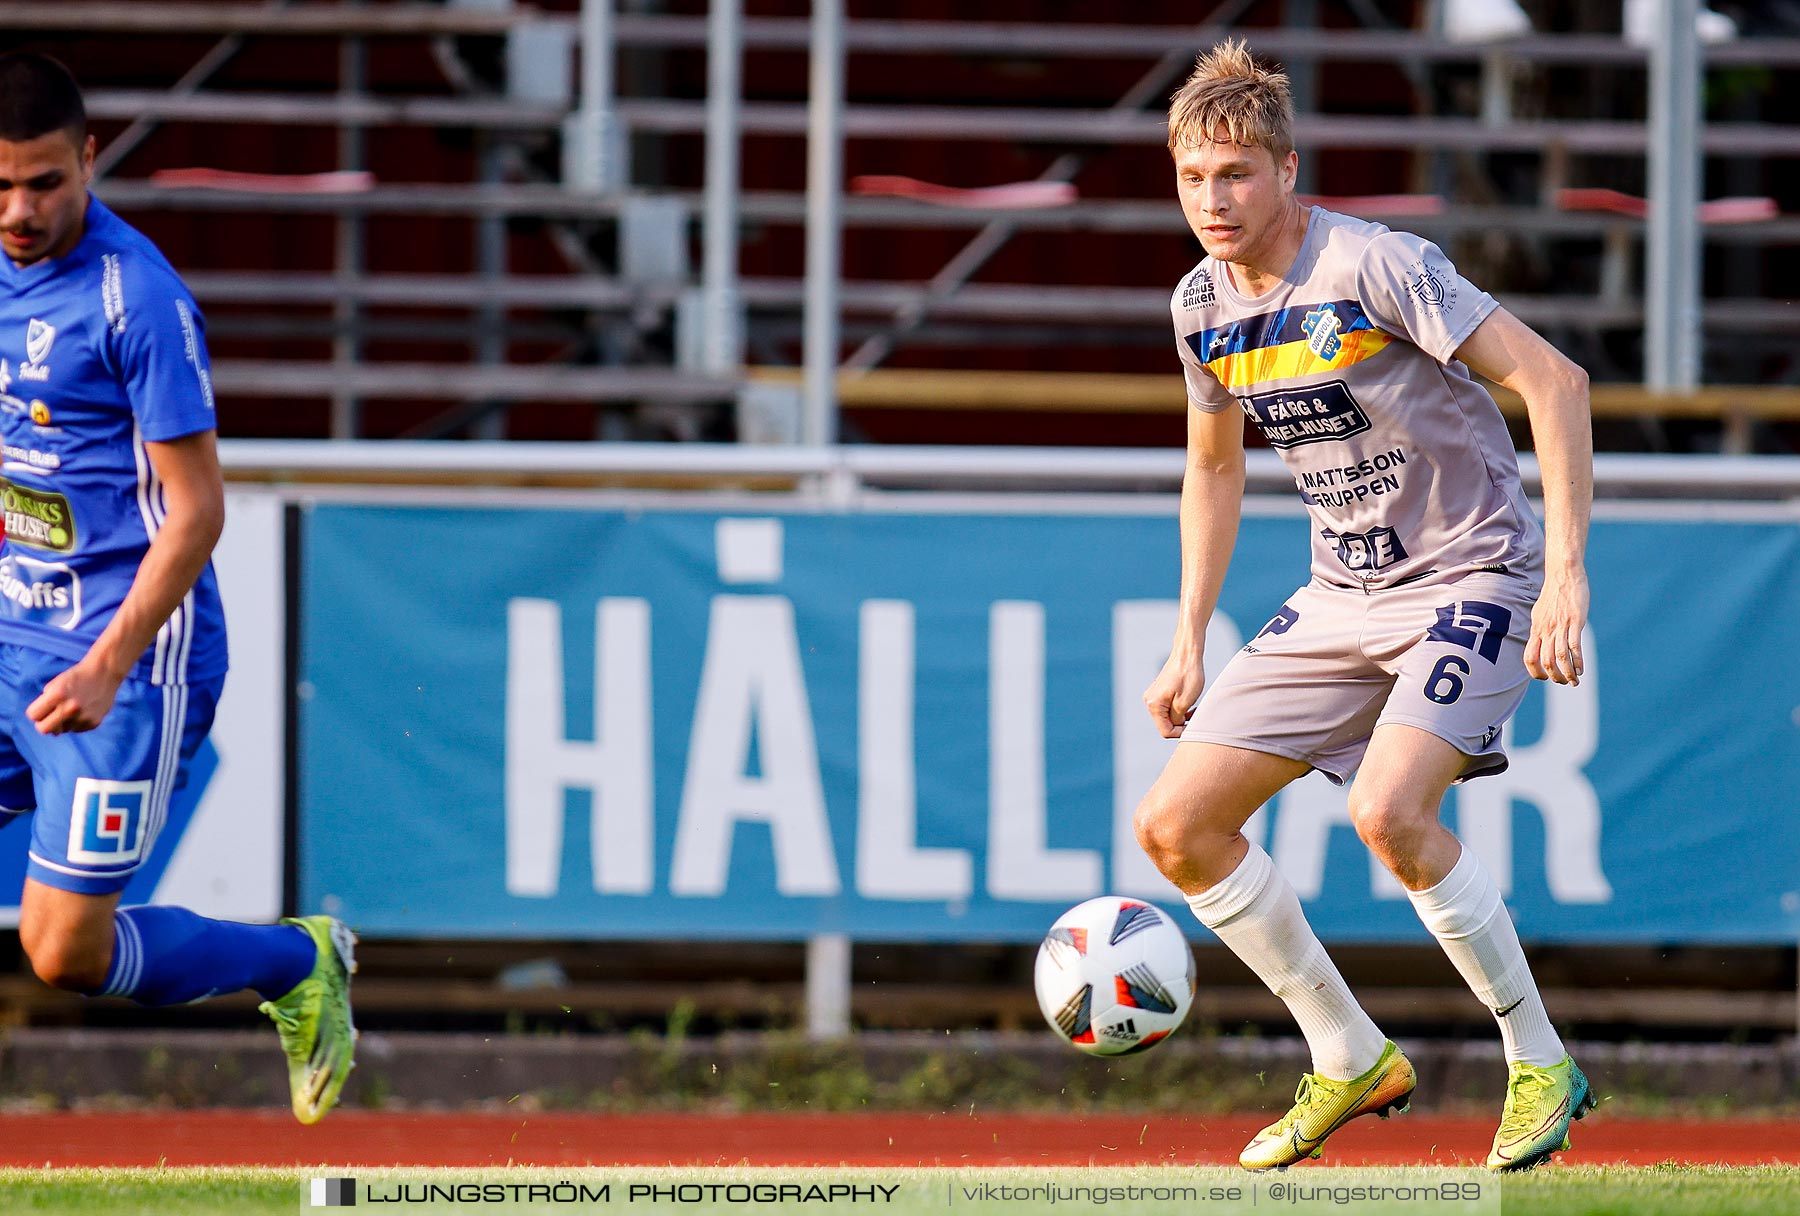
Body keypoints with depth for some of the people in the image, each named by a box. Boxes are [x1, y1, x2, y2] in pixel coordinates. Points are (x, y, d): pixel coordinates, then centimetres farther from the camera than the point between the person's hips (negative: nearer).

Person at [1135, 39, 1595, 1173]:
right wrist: (1191, 643, 16)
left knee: (1388, 812, -30)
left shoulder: (1379, 267, -20)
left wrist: (1566, 572, -27)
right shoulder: (1202, 306, 2)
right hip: (1343, 598, 8)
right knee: (1177, 825, -2)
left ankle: (1542, 1063, -12)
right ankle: (1354, 1062, 13)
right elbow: (1214, 468, 20)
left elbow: (1555, 379, -21)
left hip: (1476, 578, -8)